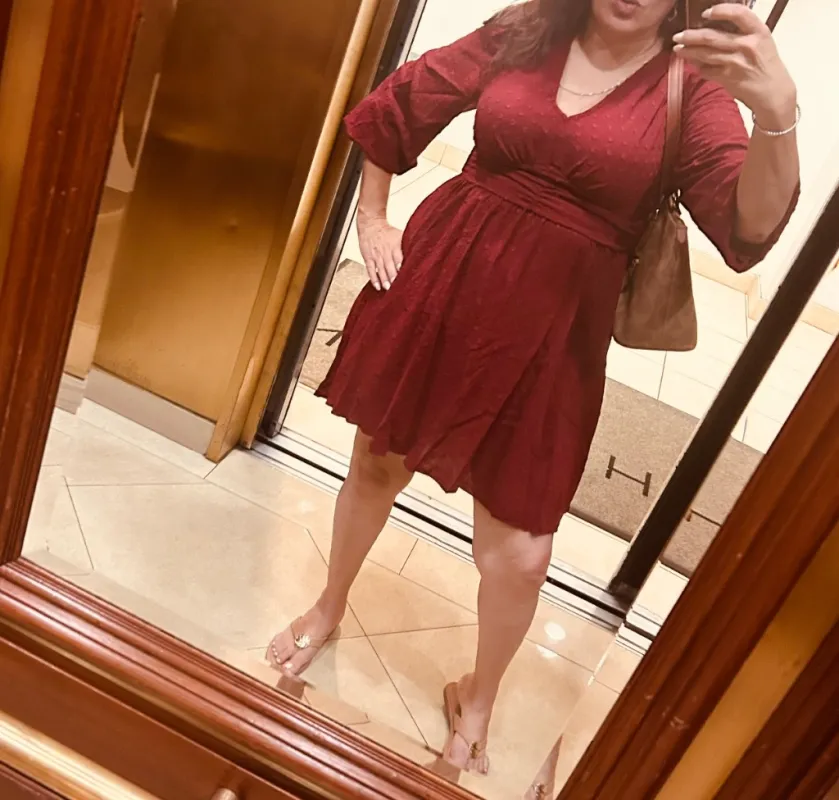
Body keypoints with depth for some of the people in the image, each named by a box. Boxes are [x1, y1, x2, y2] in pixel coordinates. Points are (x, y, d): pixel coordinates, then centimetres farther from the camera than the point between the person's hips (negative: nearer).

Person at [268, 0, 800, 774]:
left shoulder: (696, 89, -4)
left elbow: (747, 229, -21)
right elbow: (397, 105, 14)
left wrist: (778, 113, -37)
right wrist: (373, 217, 11)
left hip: (549, 333, -2)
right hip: (440, 283, 3)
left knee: (519, 550, 2)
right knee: (378, 461, 18)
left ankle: (476, 702, 33)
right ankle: (329, 607, 48)